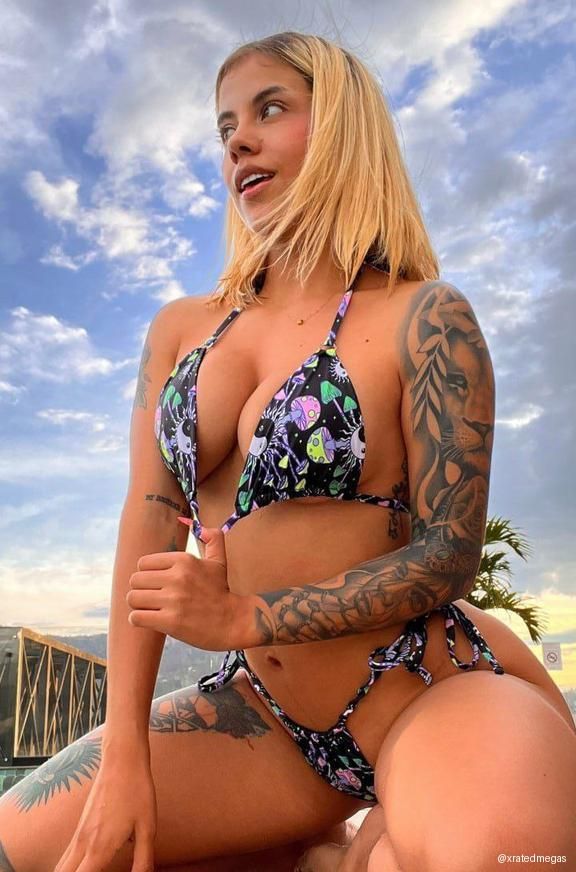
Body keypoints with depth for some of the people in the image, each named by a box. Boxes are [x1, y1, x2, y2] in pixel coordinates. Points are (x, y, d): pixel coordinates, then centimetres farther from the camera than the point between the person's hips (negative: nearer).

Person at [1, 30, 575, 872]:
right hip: (267, 713, 6)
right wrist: (123, 757, -8)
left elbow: (450, 553, -13)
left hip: (439, 696, -4)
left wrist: (243, 618, -20)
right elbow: (150, 524, -4)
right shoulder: (181, 330, 3)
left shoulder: (425, 318, -12)